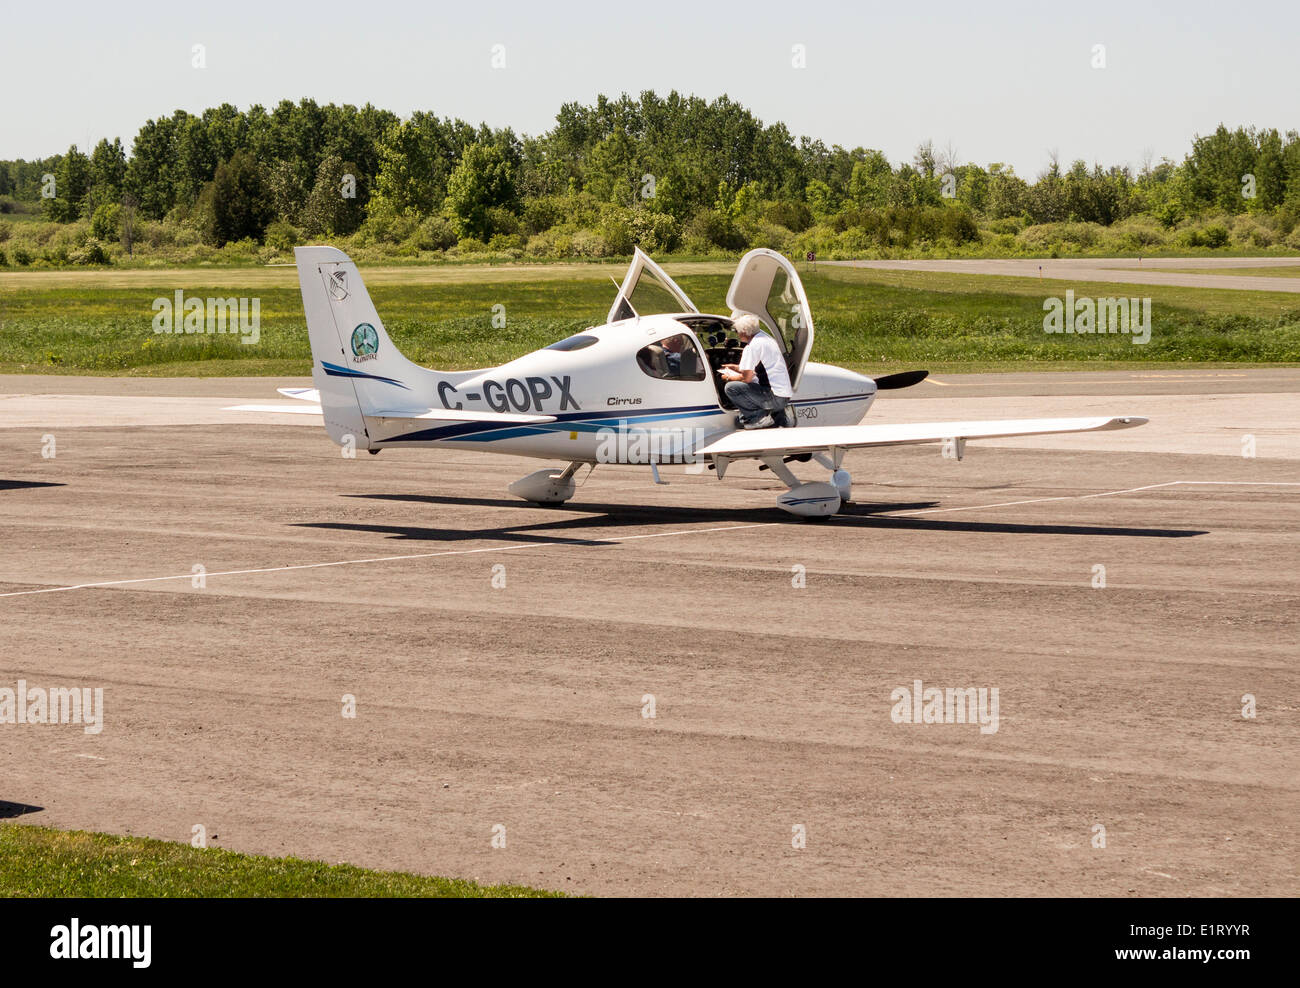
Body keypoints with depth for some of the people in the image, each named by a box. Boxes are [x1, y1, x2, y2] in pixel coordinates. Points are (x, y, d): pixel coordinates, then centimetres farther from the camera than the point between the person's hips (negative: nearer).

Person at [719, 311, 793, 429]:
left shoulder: (753, 346, -15)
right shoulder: (765, 338, 14)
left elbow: (747, 377, -14)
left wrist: (730, 377, 5)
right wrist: (737, 368, 32)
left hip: (776, 398, -9)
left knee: (731, 387, -12)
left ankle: (759, 417, -11)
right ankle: (776, 414, 14)